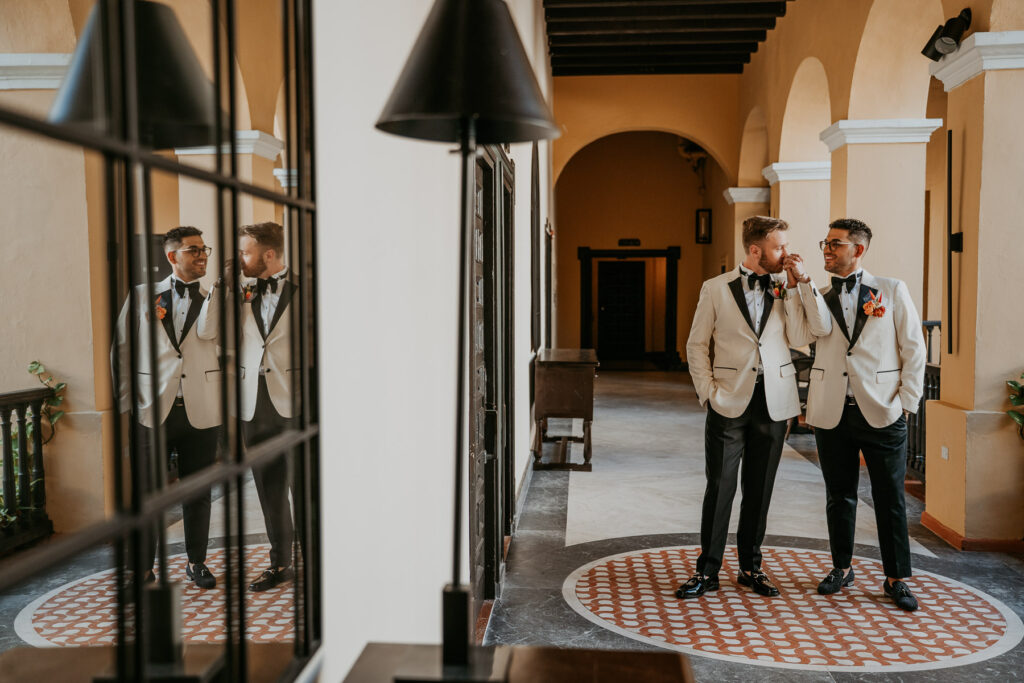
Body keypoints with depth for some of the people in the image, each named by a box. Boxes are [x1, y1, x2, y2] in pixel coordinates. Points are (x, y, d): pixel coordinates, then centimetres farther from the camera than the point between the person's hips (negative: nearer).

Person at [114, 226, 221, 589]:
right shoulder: (142, 296, 5)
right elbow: (122, 348, 6)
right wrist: (126, 402, 2)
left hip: (201, 411, 1)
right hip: (153, 410, -1)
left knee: (198, 492, 10)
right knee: (148, 492, 6)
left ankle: (196, 562, 25)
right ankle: (144, 568, 21)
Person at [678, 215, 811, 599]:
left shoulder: (785, 290, 8)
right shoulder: (717, 289, 0)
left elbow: (800, 339, -4)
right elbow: (696, 345, 3)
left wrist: (791, 291, -7)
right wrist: (707, 391, -6)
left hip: (773, 401, 3)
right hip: (730, 402, -3)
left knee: (760, 489, 11)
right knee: (720, 486, 0)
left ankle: (751, 568, 25)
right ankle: (707, 571, 12)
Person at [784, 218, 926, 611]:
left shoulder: (891, 290, 3)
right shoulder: (818, 295, 10)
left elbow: (913, 349, 1)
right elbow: (821, 328, -13)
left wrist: (907, 402, -4)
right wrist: (803, 281, -16)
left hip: (881, 413, -2)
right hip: (833, 412, 2)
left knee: (890, 499, 5)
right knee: (839, 496, 13)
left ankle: (896, 579, 19)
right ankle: (842, 568, 28)